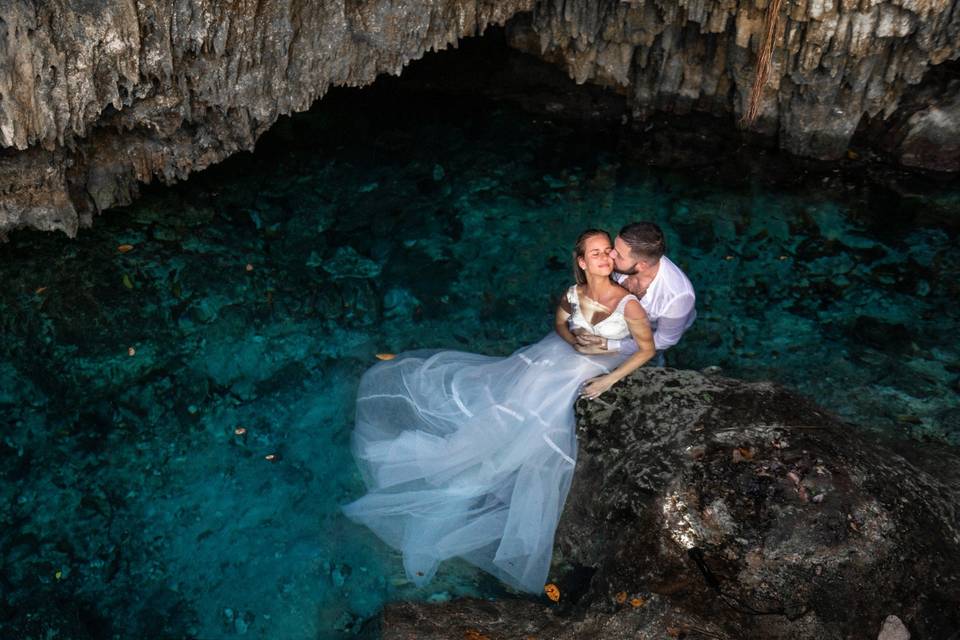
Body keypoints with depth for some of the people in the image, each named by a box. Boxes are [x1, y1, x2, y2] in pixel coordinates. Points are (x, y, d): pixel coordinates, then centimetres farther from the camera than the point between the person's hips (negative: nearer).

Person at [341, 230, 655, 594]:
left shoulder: (627, 303, -12)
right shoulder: (573, 294, -2)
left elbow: (647, 349, -4)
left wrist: (609, 380, -12)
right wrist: (575, 339, -6)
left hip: (589, 375, -4)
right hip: (554, 359, 4)